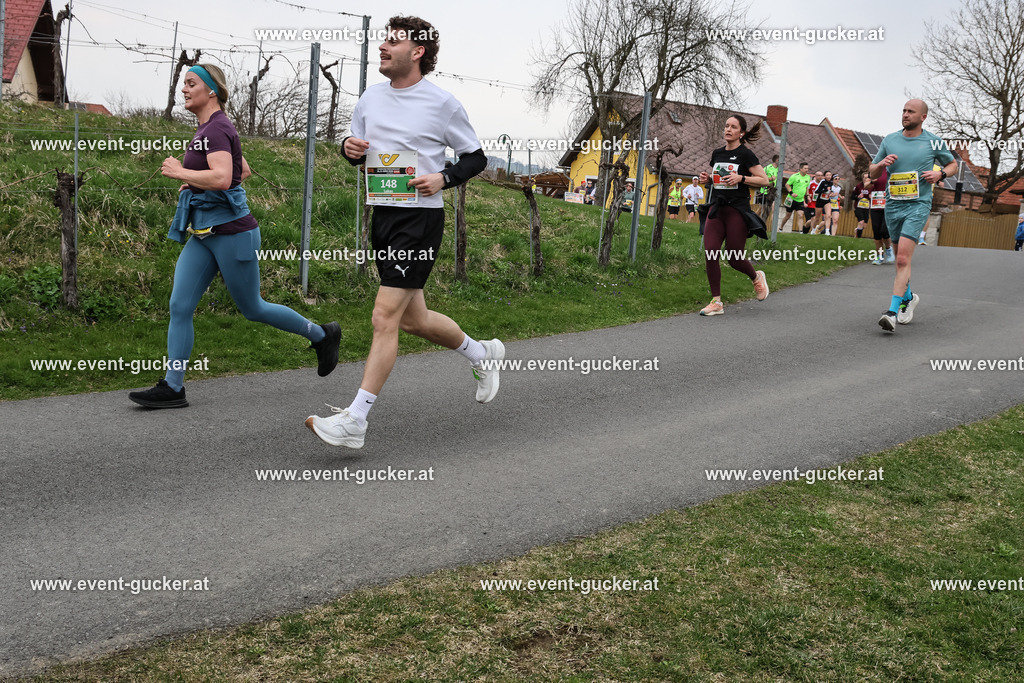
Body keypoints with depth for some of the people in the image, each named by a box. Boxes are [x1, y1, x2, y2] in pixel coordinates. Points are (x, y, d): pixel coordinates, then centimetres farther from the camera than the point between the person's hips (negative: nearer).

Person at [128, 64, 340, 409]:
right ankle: (172, 387, 4)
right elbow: (245, 171, 26)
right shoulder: (209, 129, 15)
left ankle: (322, 334, 23)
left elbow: (222, 178, -31)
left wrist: (179, 172, -18)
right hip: (203, 234, 9)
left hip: (231, 232, -9)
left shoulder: (216, 129, -15)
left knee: (252, 309, 5)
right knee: (180, 307, 1)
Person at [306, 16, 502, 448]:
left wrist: (443, 178, -15)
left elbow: (475, 157, 3)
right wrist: (350, 148, -2)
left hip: (420, 216, -7)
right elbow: (358, 152, 22)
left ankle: (354, 422, -9)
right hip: (382, 215, 7)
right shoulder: (371, 98, 11)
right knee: (413, 319, 15)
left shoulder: (442, 103, -5)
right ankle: (482, 354, 40)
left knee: (385, 317, -12)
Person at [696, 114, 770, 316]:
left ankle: (756, 277, 33)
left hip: (738, 210, -5)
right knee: (710, 254, -9)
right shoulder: (717, 153, 12)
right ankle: (716, 302, 0)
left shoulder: (745, 154, -4)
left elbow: (764, 180, -5)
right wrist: (707, 178, 5)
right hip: (716, 208, 5)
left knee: (734, 259, -2)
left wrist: (741, 178, -17)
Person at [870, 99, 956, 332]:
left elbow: (953, 164, 15)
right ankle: (908, 297, 37)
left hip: (918, 205, -4)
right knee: (900, 258, 14)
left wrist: (940, 174, -6)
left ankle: (893, 311, -20)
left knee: (903, 259, -17)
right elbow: (872, 173, 13)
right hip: (892, 205, 4)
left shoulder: (934, 142, 0)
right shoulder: (889, 140, 7)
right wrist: (882, 164, -9)